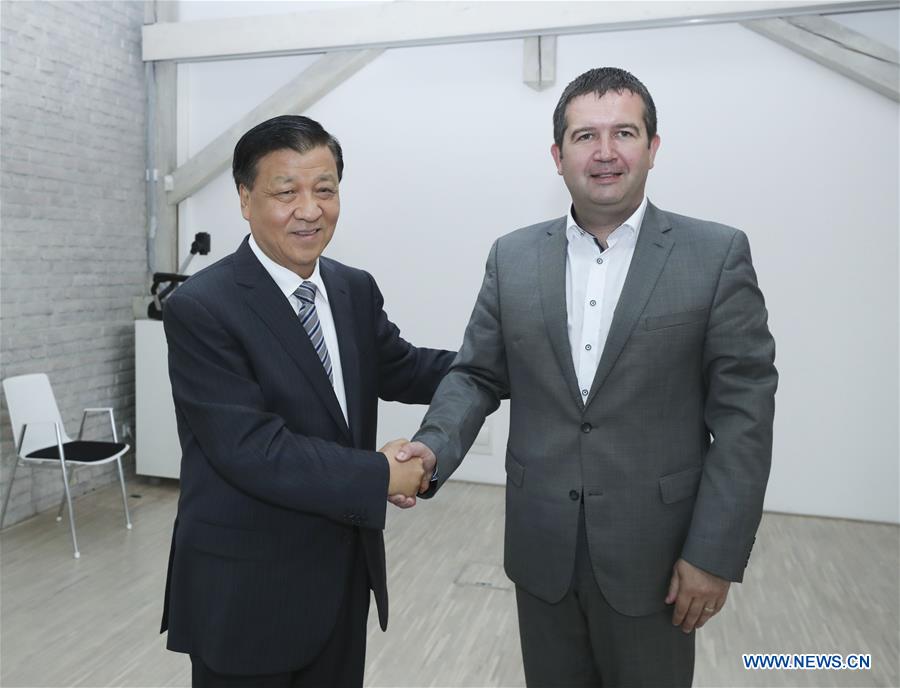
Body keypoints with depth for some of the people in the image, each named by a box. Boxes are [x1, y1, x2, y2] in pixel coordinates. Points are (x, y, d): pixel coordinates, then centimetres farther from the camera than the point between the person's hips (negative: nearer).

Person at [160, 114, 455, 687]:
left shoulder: (356, 290, 3)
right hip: (245, 591, -6)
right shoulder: (200, 309, -18)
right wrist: (379, 476, -18)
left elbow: (401, 371, 11)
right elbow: (251, 450, -23)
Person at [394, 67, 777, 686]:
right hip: (541, 549, 3)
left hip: (653, 553, -2)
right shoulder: (513, 257, 2)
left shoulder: (717, 255, -7)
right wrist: (434, 447, -15)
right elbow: (477, 375, 4)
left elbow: (744, 411, -8)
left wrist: (715, 554, -11)